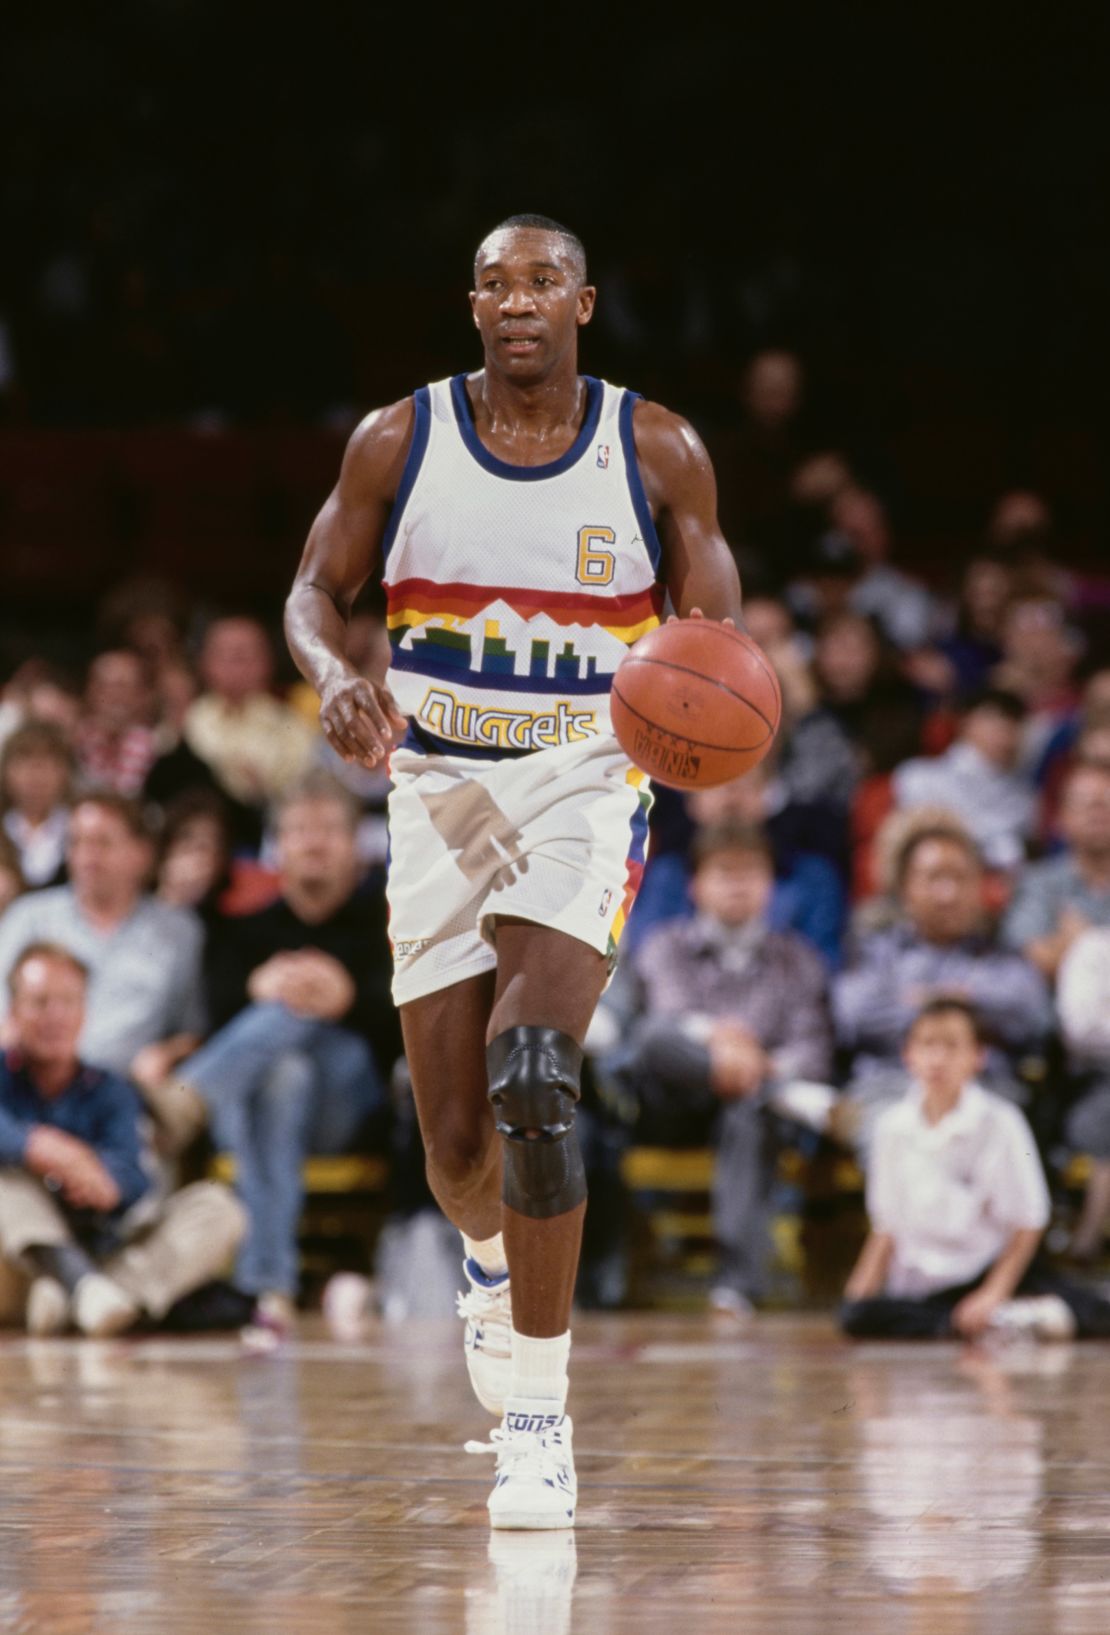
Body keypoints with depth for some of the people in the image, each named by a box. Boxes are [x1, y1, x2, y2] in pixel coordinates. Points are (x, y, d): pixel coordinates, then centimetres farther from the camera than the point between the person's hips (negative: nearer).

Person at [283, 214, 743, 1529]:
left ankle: (538, 1415, -19)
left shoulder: (657, 453, -3)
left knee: (531, 1074, -25)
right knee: (455, 1138, 5)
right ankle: (494, 1258, 45)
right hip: (440, 791, 2)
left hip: (586, 787, -2)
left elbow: (716, 625, 2)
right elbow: (313, 591, 6)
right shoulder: (399, 441, 0)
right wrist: (334, 675, -18)